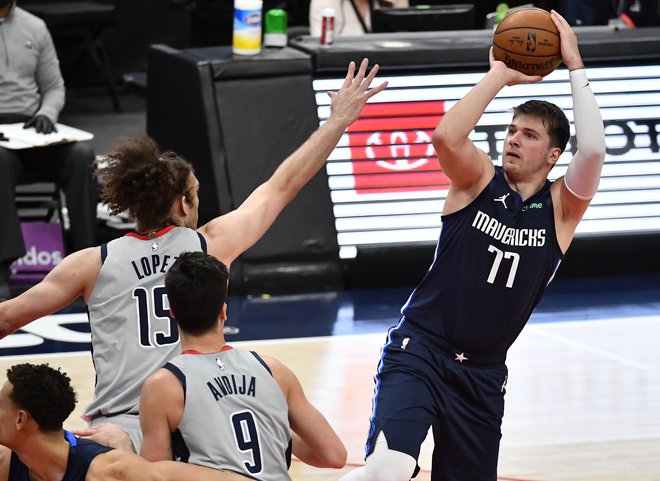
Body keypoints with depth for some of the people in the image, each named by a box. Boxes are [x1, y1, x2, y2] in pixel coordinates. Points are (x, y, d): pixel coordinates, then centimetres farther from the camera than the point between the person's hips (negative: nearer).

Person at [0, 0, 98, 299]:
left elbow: (54, 87, 17)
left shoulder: (34, 28, 11)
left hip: (30, 129, 4)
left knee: (81, 156, -26)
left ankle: (82, 254, -21)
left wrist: (46, 114, -6)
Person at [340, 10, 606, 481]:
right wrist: (500, 74, -15)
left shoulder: (562, 208, 2)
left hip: (483, 373, 4)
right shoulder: (480, 180, -1)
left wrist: (576, 68, -13)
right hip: (419, 350, -4)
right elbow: (446, 136, -23)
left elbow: (592, 150, -18)